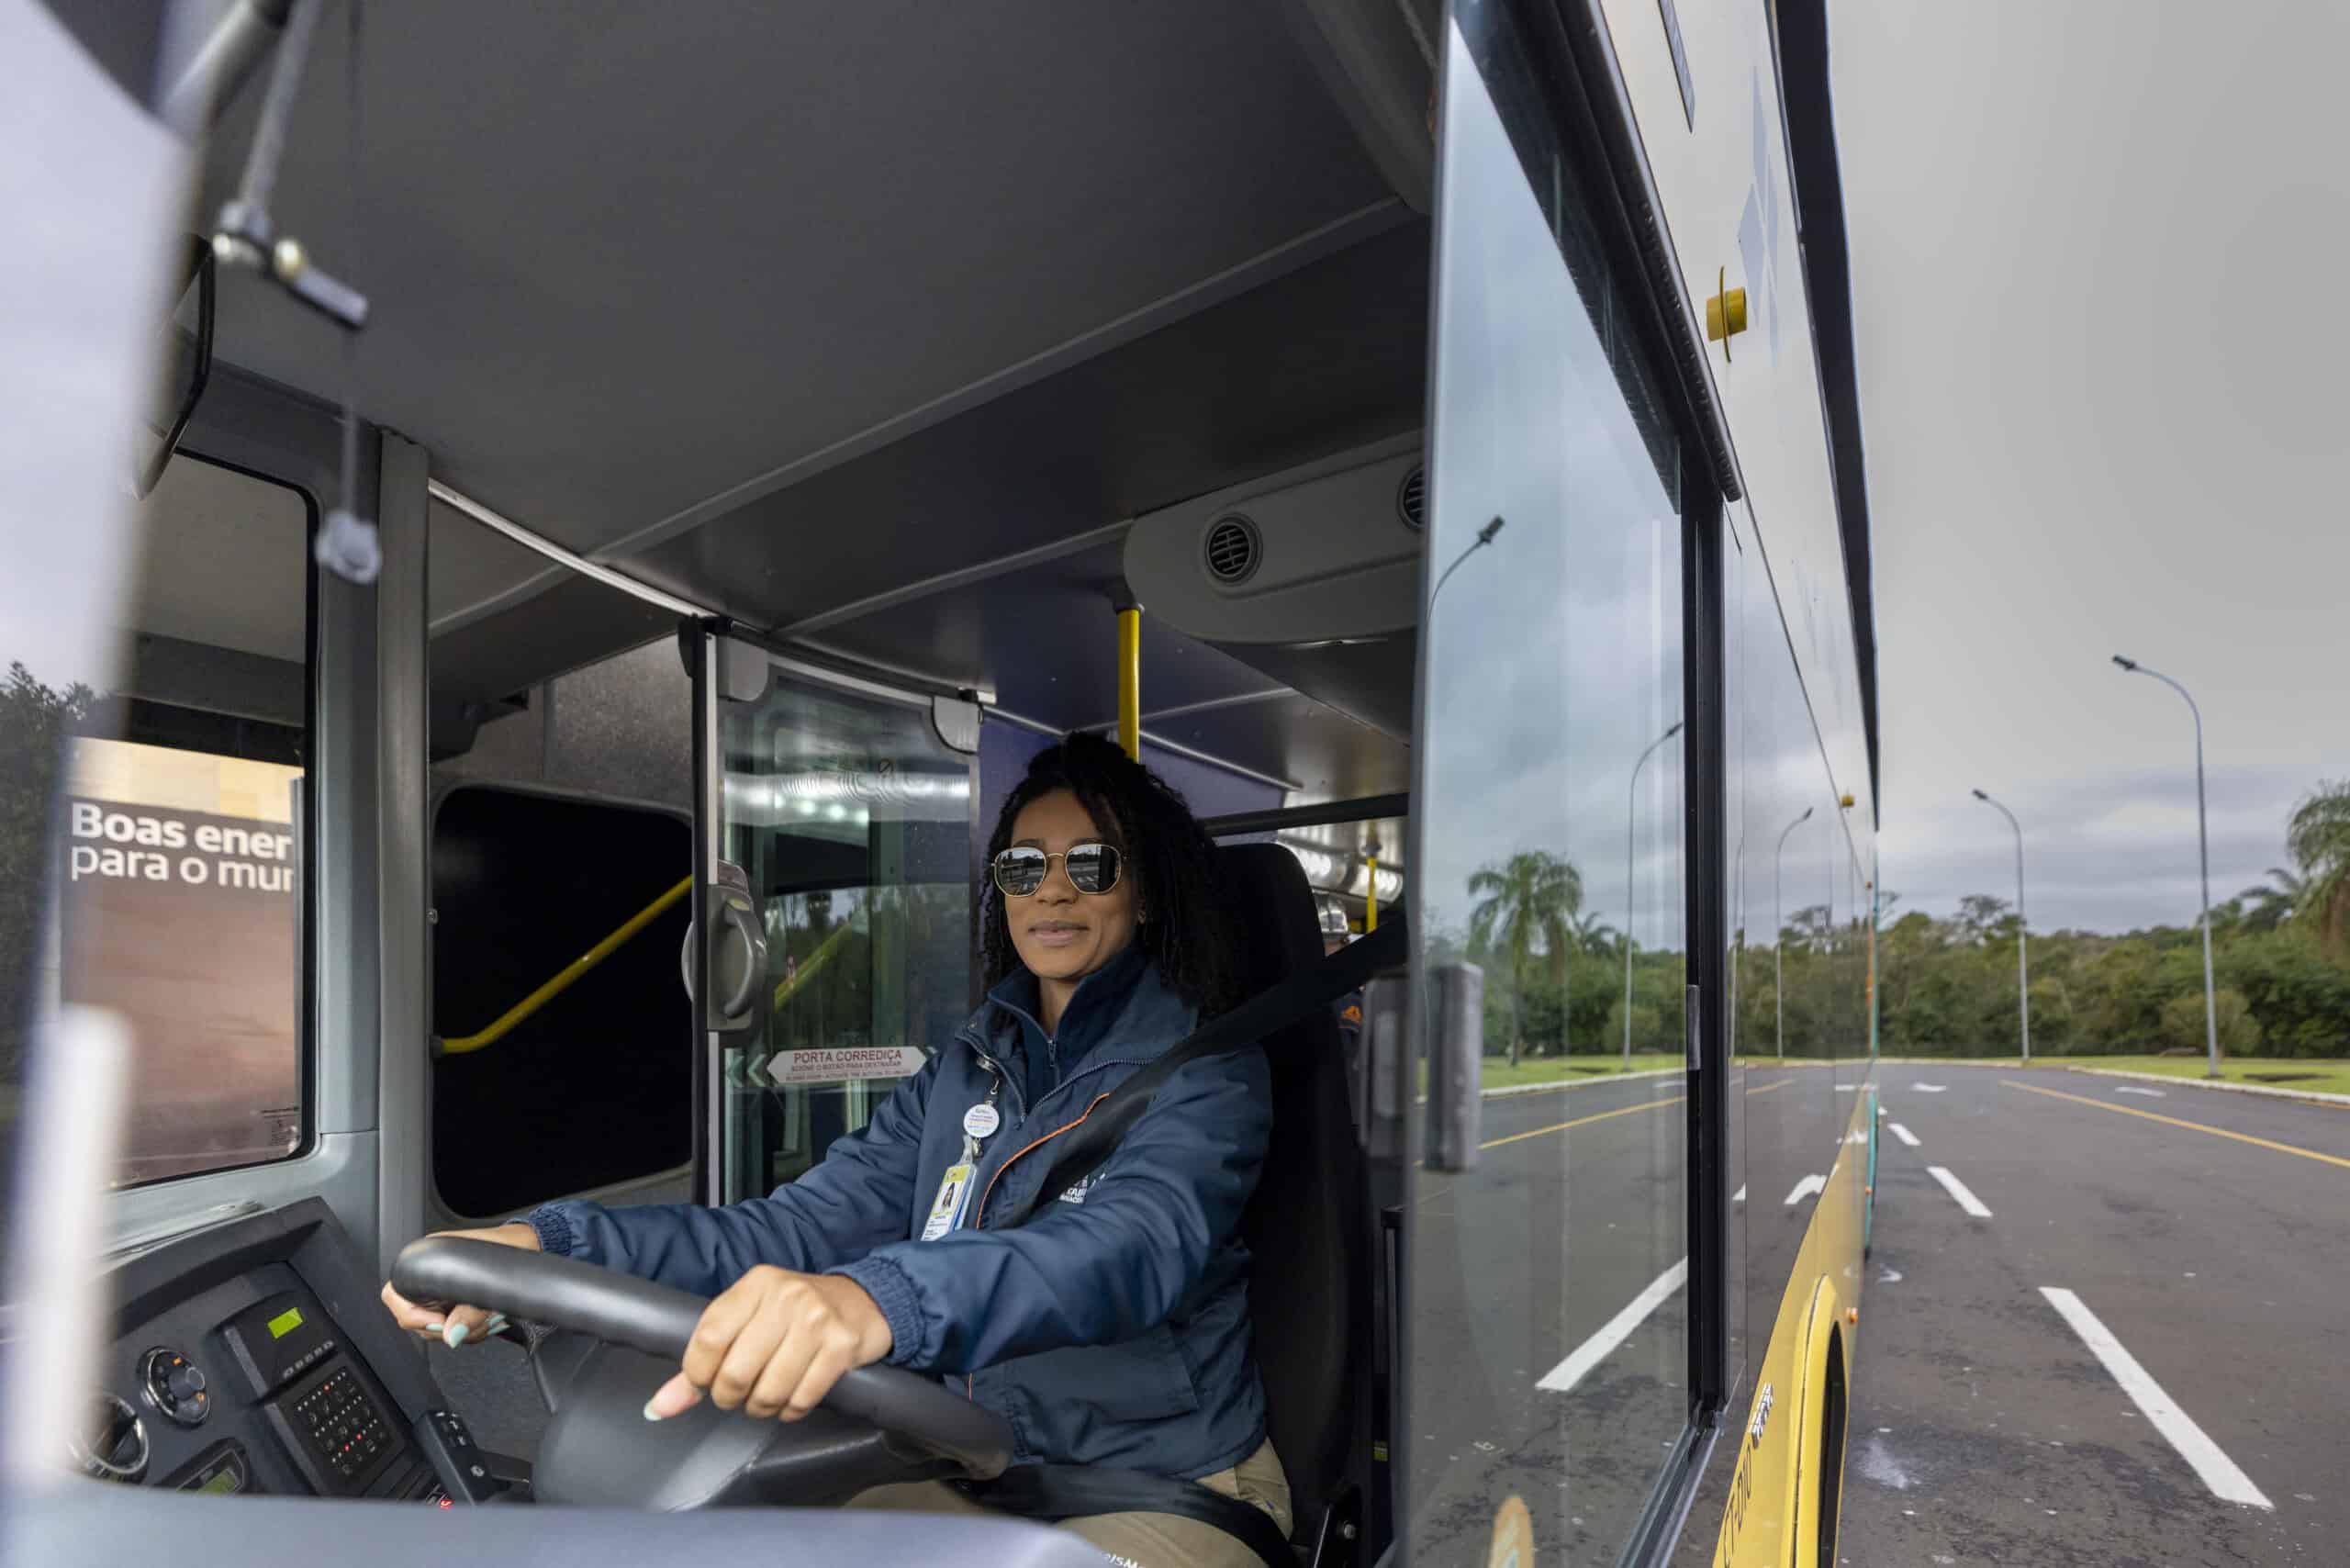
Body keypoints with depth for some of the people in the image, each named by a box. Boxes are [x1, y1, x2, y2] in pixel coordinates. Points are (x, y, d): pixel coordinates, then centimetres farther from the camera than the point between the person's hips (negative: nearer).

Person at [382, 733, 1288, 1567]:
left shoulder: (1206, 1070, -12)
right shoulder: (966, 1073, 6)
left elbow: (1140, 1240, -33)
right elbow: (796, 1228, -4)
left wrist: (881, 1300, -51)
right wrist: (550, 1245, -19)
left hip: (1167, 1495, -4)